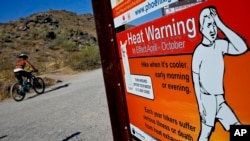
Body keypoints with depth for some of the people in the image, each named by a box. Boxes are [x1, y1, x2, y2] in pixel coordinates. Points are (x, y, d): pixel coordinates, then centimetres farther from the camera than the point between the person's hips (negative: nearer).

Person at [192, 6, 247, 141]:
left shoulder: (220, 44, 2)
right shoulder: (198, 52, -12)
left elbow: (242, 48, -16)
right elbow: (196, 81, -9)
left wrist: (221, 25, -17)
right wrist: (200, 104, -9)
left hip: (220, 99, 5)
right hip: (207, 98, -5)